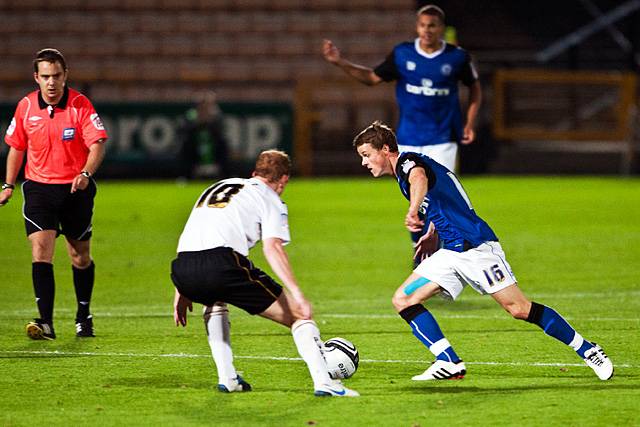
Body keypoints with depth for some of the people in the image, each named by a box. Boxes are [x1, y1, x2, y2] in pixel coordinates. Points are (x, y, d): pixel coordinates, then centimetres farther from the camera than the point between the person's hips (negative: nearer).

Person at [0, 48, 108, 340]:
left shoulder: (80, 104, -10)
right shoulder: (26, 106, 0)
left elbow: (97, 143, -16)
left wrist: (86, 174, -33)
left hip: (75, 188, -1)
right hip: (38, 186, 1)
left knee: (80, 257, 9)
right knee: (40, 250, -15)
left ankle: (84, 316, 30)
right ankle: (46, 322, -21)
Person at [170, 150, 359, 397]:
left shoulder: (216, 188, 35)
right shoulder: (270, 199, 15)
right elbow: (272, 248, -4)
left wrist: (182, 292, 38)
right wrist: (297, 295, -11)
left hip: (181, 268, 6)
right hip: (222, 263, -6)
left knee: (215, 302, 41)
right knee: (298, 315, 7)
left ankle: (226, 377, 27)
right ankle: (323, 382, -8)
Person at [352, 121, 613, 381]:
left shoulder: (407, 161, -10)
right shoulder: (405, 169, 19)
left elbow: (419, 178, -36)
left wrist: (413, 211, -53)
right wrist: (432, 235, 47)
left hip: (475, 246, -10)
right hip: (450, 253, 10)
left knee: (520, 309, -11)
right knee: (403, 300, -4)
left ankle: (587, 350, 2)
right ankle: (449, 363, -10)